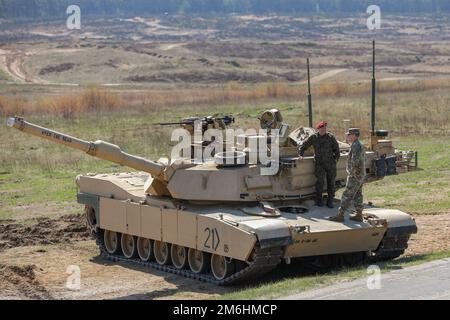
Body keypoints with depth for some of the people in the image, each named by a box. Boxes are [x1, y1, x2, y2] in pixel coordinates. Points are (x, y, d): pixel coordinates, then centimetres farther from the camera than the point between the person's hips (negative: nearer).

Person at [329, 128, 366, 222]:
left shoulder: (356, 145, -18)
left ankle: (340, 215, -5)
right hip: (361, 175, 10)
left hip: (355, 176, -10)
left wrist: (352, 173, -19)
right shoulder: (360, 145, 15)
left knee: (347, 195, -7)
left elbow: (355, 161, -26)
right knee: (357, 195, 13)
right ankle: (359, 215, 15)